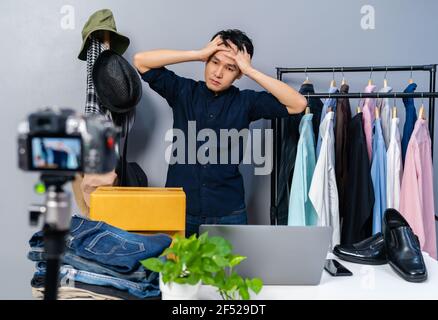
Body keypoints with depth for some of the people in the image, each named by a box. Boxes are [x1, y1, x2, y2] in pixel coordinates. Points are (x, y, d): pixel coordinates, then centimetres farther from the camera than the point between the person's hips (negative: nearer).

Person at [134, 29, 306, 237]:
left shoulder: (245, 102, 2)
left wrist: (250, 71, -11)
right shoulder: (183, 91, 3)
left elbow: (298, 105, -8)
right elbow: (141, 61, -4)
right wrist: (198, 54, -9)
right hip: (179, 209, 0)